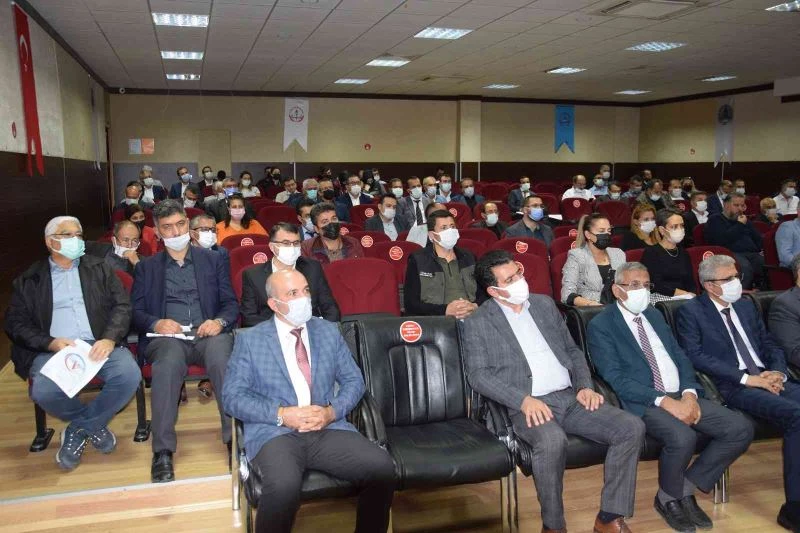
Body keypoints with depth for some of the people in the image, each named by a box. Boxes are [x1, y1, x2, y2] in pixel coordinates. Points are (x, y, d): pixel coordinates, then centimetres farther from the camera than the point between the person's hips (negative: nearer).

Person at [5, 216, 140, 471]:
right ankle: (93, 426, 0)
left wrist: (109, 339, -15)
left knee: (130, 374, -29)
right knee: (43, 392, -32)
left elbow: (122, 306, 6)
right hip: (53, 350, -1)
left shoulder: (99, 268, 15)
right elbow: (16, 324, 7)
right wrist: (51, 343, -13)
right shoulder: (28, 280, 14)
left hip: (98, 344, 1)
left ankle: (78, 430, -3)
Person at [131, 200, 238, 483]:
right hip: (167, 336, 0)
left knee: (221, 353, -36)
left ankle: (235, 438, -33)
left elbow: (231, 304, 13)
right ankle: (162, 451, -32)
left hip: (207, 334, 0)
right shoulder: (146, 267, 21)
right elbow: (135, 311, 11)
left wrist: (219, 322, -10)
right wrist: (156, 323, -11)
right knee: (169, 360, -37)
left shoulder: (214, 260, 20)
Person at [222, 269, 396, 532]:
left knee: (382, 467, -23)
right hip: (275, 433, -3)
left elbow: (354, 380, 14)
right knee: (284, 486, -36)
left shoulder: (329, 331, 15)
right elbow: (233, 396, 0)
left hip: (328, 429, 3)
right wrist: (282, 415, -12)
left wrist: (332, 411, -6)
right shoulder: (250, 339, 6)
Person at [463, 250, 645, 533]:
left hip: (571, 398, 6)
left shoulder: (545, 304, 16)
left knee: (632, 427, -14)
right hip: (529, 406, -5)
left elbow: (573, 350, 20)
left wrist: (585, 386, 2)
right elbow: (478, 374, -6)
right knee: (552, 441, -37)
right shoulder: (478, 323, 1)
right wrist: (523, 399, -19)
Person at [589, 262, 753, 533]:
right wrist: (664, 401, -21)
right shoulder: (600, 326, -3)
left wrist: (689, 394, -7)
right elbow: (616, 379, -13)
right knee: (682, 437, -34)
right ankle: (668, 498, -2)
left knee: (741, 428, -11)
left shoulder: (655, 315, 19)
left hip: (682, 397, 7)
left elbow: (680, 357, 14)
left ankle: (687, 487, 5)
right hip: (644, 403, -7)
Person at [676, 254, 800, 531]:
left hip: (769, 380, 6)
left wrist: (777, 372, 0)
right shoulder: (691, 312, 0)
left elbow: (770, 344, 23)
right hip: (734, 388, -6)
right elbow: (695, 356, -11)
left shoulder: (746, 305, 22)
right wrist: (747, 378, -15)